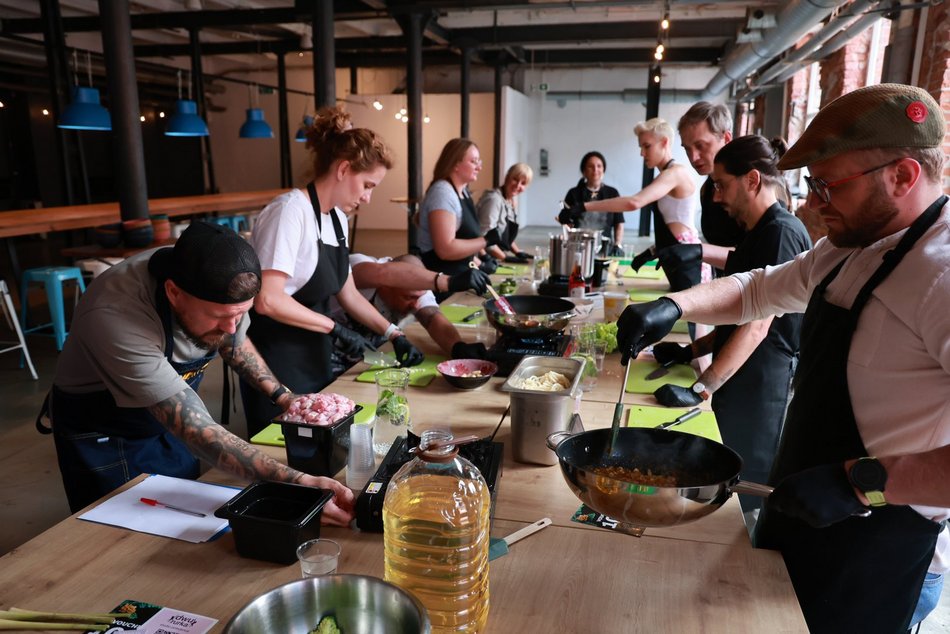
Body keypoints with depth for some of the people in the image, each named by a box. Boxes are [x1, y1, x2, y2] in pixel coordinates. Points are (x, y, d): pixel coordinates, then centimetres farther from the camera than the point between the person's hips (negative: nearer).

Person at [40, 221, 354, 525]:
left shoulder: (216, 289, -23)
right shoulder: (115, 318, -40)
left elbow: (235, 342, 2)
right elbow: (197, 431, -42)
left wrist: (282, 395, -8)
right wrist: (295, 482, -49)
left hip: (172, 416, 5)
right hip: (103, 436, -5)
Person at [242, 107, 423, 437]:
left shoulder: (337, 218, 6)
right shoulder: (291, 210, -19)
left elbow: (347, 293, 14)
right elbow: (267, 300, -26)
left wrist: (393, 333, 6)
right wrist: (334, 328, -18)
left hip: (314, 358, 8)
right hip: (278, 359, -8)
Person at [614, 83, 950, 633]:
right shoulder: (846, 251, 4)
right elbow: (756, 292, 13)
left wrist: (862, 482, -37)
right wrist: (674, 305, -5)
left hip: (872, 559, -8)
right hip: (801, 513, 8)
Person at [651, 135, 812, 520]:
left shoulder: (781, 233, -16)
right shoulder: (756, 233, 15)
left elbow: (757, 327, -22)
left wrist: (701, 388, -23)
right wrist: (692, 351, 13)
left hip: (761, 392, -9)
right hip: (738, 386, 9)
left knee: (745, 504, 3)